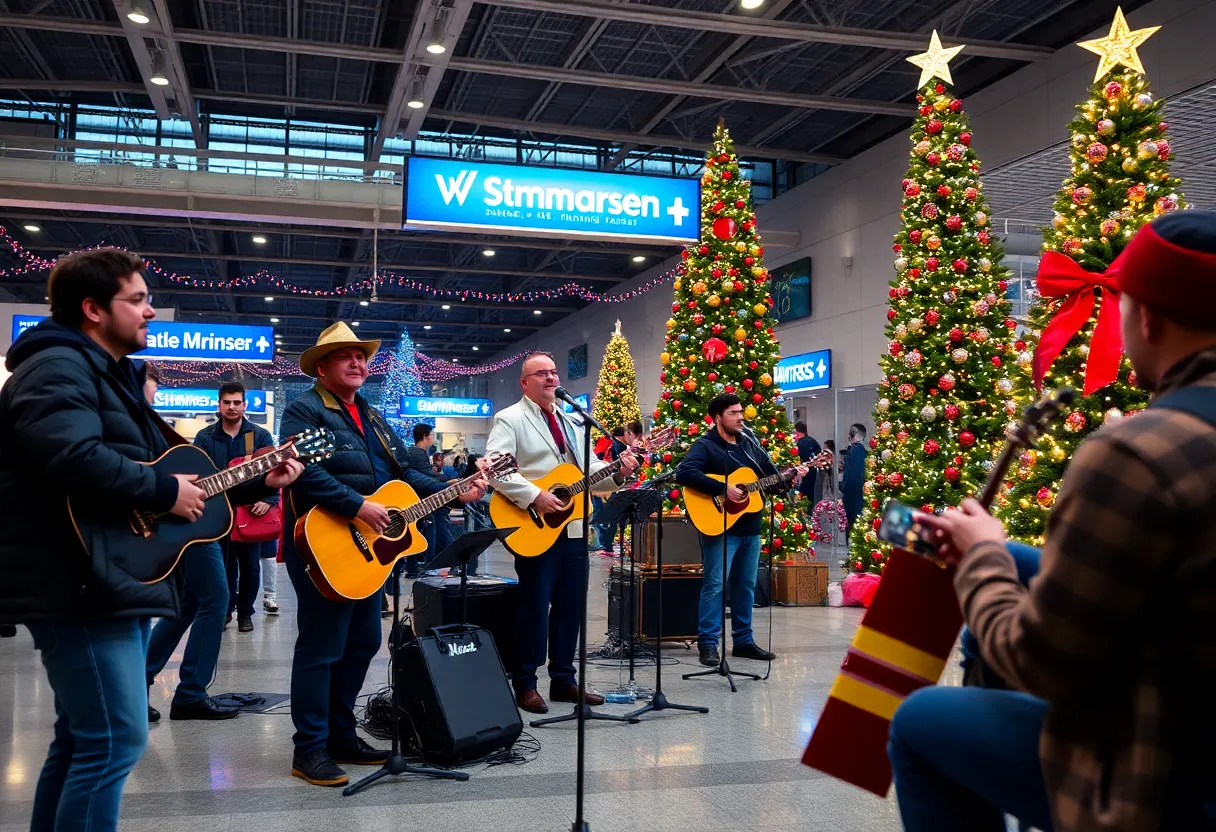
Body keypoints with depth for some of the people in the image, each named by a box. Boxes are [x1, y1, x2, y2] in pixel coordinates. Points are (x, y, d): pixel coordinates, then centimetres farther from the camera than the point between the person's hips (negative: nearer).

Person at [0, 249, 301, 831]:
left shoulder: (112, 375, 21)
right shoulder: (58, 367, -13)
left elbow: (162, 461, 24)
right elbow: (74, 459, -31)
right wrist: (166, 492, -20)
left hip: (112, 581, 11)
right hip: (80, 585, -11)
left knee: (82, 738, 16)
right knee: (115, 740, -9)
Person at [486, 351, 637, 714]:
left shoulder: (572, 422, 19)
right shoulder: (510, 419, -4)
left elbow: (588, 468, 18)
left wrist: (617, 473, -2)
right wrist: (535, 496, -24)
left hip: (574, 529, 7)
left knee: (570, 606, 11)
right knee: (535, 607, -1)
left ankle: (563, 680, 23)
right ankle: (526, 685, 11)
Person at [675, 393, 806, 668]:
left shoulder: (751, 445, 14)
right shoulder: (705, 446, -9)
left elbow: (772, 475, 20)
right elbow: (684, 473, -26)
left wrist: (792, 476, -1)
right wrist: (723, 489, -27)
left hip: (750, 527, 8)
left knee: (746, 585, 13)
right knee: (715, 585, -6)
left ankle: (743, 641, 23)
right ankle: (708, 644, 1)